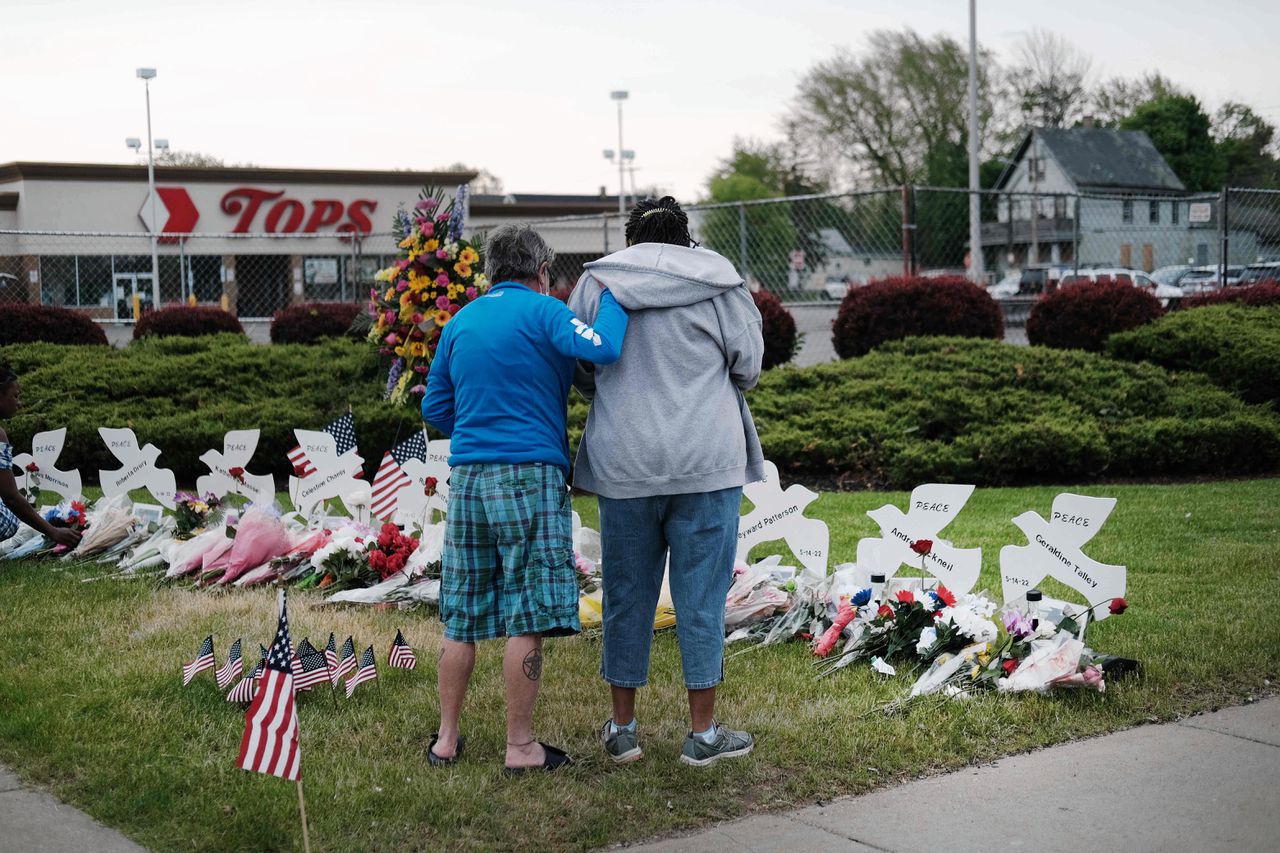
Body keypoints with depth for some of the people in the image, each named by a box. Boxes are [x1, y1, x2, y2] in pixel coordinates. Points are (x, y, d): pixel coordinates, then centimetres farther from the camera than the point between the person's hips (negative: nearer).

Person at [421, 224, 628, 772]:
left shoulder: (460, 322, 15)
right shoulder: (542, 311, -3)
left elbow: (435, 408, 17)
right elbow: (601, 349, -19)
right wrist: (612, 297, -3)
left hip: (466, 478, 6)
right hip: (530, 474, -6)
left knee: (462, 617, 12)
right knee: (528, 617, -1)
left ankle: (446, 738, 18)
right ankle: (520, 745, 3)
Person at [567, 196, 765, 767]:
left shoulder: (596, 282, 5)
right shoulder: (718, 282, 1)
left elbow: (581, 373, 8)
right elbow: (748, 366, 5)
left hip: (625, 462, 2)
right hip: (707, 462, -2)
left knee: (627, 593, 11)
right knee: (701, 595, 5)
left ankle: (622, 728, 20)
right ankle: (703, 733, 11)